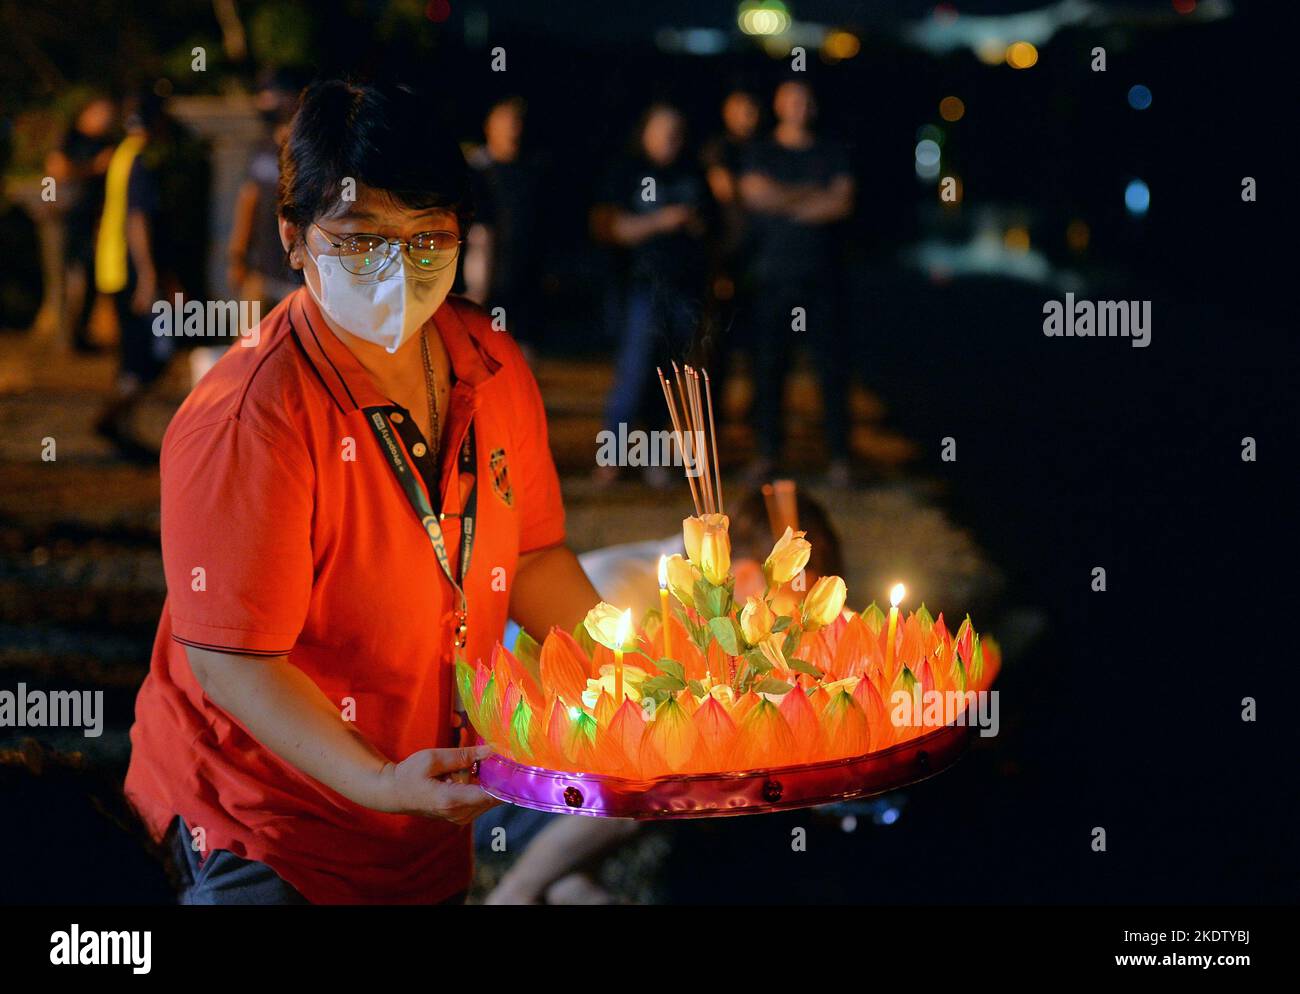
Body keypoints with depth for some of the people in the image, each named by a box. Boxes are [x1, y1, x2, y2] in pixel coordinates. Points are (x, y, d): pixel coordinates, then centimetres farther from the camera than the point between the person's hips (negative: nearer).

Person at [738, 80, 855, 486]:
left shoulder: (832, 155, 10)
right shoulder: (761, 154, 10)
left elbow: (842, 203, -3)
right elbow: (756, 194, -7)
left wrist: (784, 202, -4)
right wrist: (810, 194, -4)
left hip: (820, 274, 0)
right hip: (773, 274, 0)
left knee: (831, 365, -3)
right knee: (768, 365, 0)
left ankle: (839, 455, 1)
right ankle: (767, 451, 8)